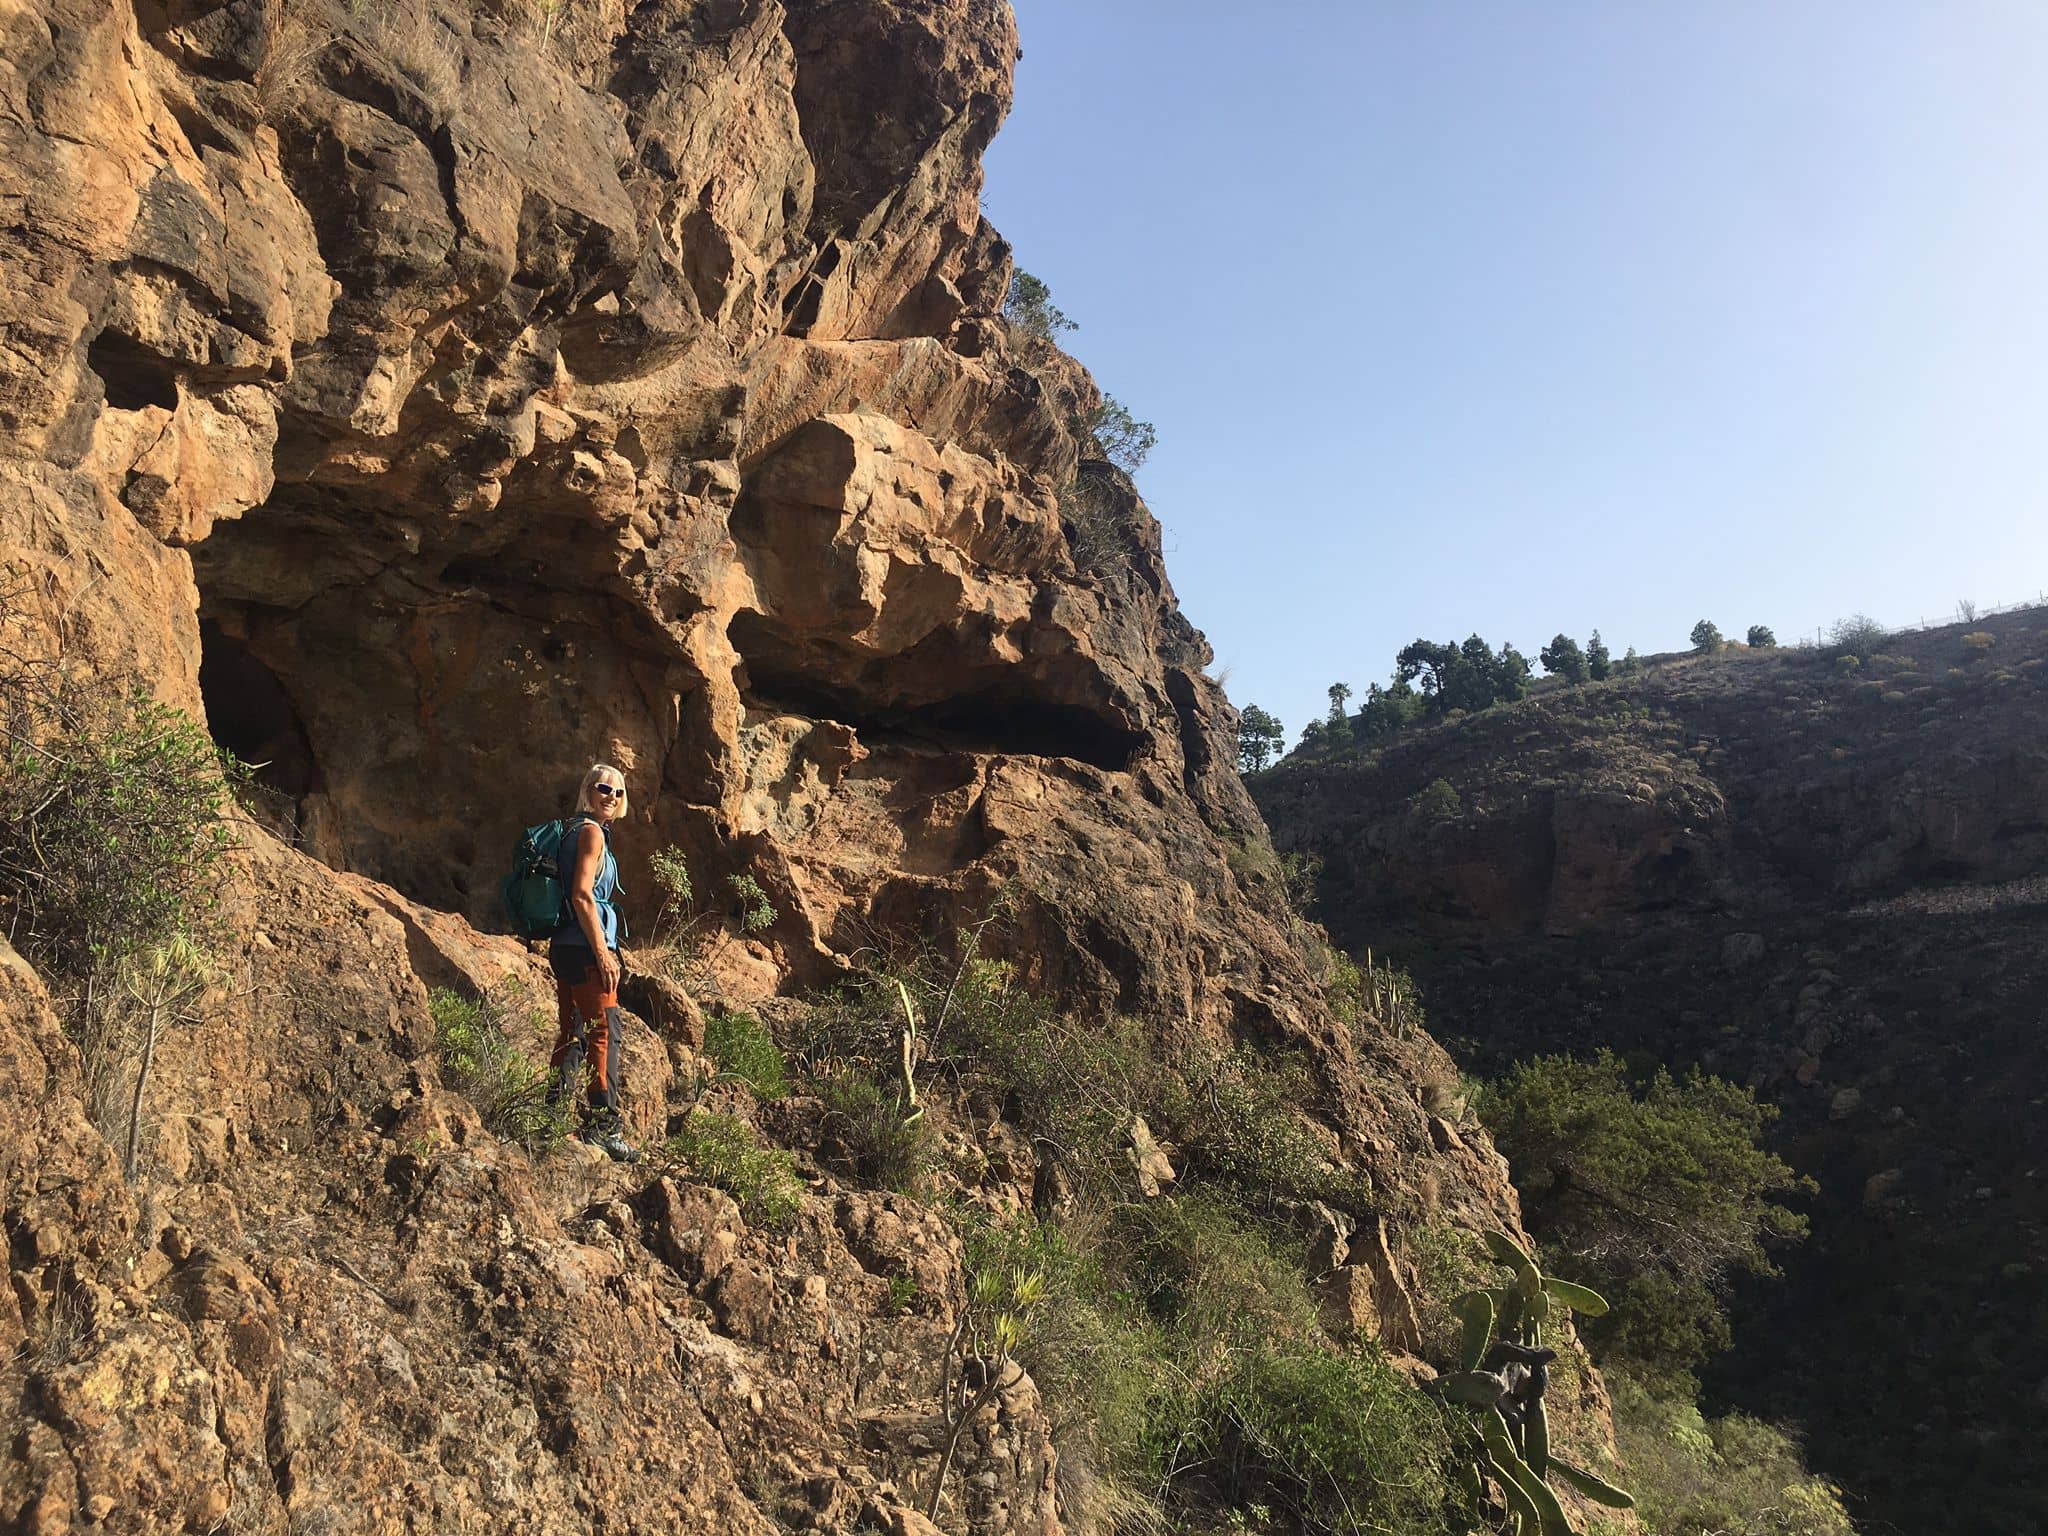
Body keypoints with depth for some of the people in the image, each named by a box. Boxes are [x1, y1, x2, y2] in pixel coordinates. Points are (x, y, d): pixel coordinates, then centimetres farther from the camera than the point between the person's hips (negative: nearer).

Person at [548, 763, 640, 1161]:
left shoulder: (573, 830, 18)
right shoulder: (591, 831, -10)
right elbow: (582, 896, -18)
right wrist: (603, 951, -19)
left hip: (564, 945, 10)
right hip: (585, 946, -10)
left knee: (571, 1032, 14)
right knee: (604, 1032, -6)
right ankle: (603, 1125, -4)